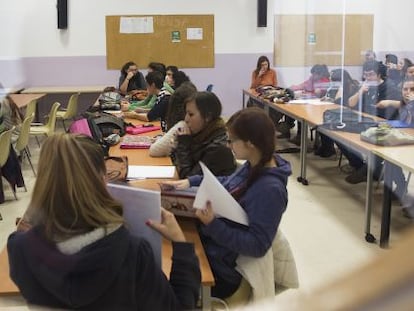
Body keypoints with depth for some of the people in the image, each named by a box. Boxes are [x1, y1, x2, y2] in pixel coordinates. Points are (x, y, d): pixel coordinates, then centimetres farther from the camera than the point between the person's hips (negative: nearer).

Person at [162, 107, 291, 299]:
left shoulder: (269, 189, -29)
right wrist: (192, 181, 9)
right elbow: (228, 185, 18)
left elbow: (257, 245, -27)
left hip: (220, 268, -8)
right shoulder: (254, 166, -2)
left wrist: (213, 225, -33)